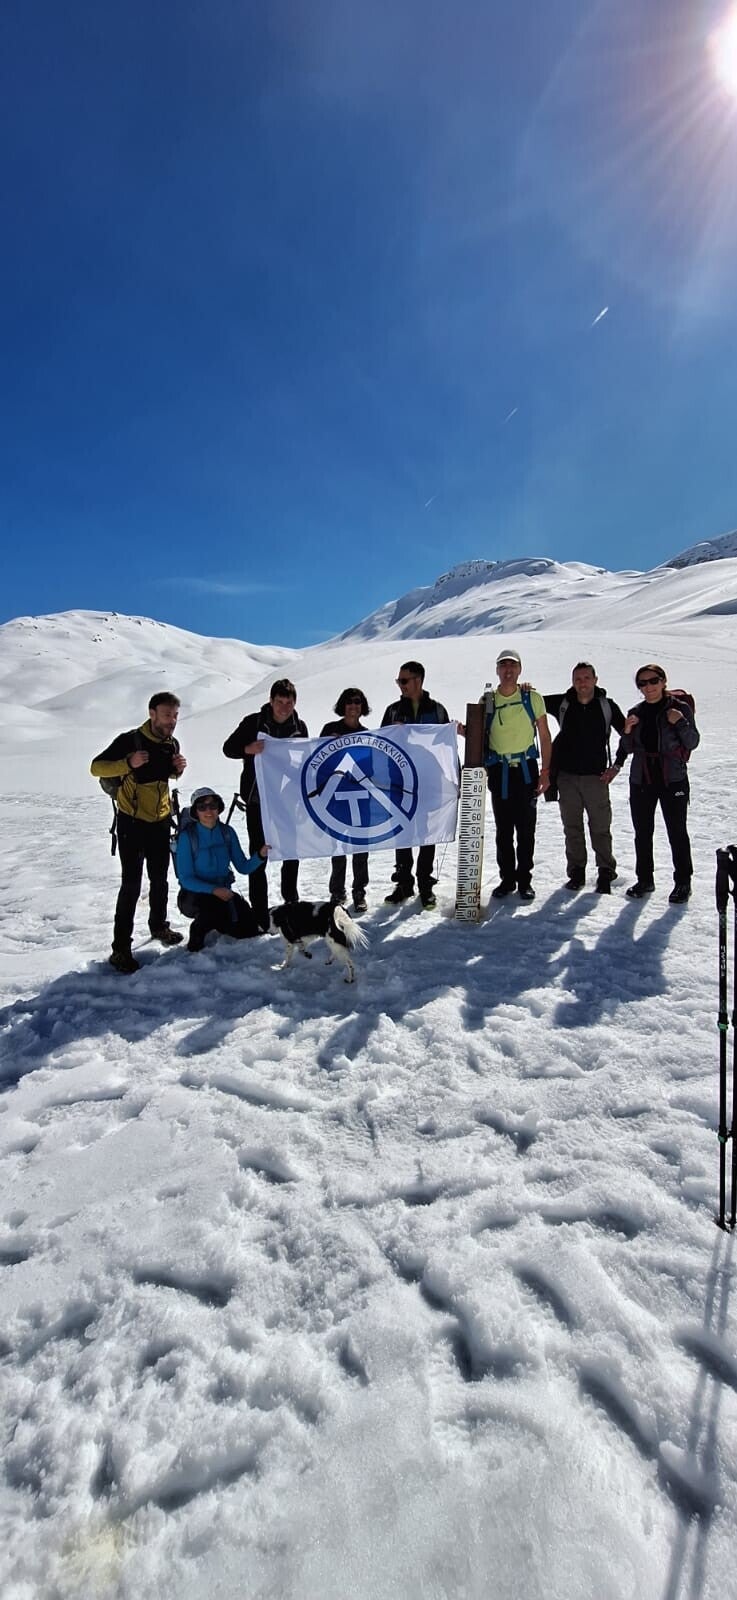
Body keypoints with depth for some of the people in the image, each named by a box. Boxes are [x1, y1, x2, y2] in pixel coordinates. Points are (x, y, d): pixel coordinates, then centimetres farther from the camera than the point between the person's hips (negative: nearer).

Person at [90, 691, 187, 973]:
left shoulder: (172, 743, 2)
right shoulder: (130, 740, -16)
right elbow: (96, 767, -15)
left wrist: (178, 769, -5)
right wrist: (128, 764, -30)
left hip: (161, 821, 6)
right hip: (132, 822, -6)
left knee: (160, 879, 17)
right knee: (131, 884, -6)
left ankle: (159, 926, 36)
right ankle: (121, 947, 4)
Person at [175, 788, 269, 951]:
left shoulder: (227, 832, -3)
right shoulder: (187, 836, -15)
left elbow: (243, 867, -2)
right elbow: (185, 879, -15)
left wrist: (260, 855, -21)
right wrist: (213, 890, -29)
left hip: (224, 892, 5)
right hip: (195, 894, -4)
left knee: (249, 930, -9)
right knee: (213, 908, -37)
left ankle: (218, 922, 22)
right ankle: (197, 934, -3)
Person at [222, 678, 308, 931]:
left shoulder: (300, 727, 3)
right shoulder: (254, 722, -7)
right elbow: (228, 748, -4)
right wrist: (248, 749, -25)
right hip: (258, 801, -3)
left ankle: (291, 905, 36)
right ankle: (260, 916, 8)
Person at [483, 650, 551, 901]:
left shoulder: (533, 698, 1)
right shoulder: (487, 701, 4)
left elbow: (544, 736, 4)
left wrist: (545, 771, -2)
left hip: (526, 769, -1)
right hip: (499, 770, 1)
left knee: (526, 829, 3)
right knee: (503, 829, 8)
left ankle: (524, 880, 15)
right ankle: (507, 879, 20)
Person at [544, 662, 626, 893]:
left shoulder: (607, 706, 1)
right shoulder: (562, 703, 3)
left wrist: (615, 766, 2)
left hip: (596, 776, -1)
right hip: (567, 776, 2)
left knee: (600, 827, 0)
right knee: (572, 827, 8)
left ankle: (606, 873, 12)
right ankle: (576, 872, 19)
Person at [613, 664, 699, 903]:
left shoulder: (680, 708, -3)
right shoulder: (636, 713, 7)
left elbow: (693, 743, -4)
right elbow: (627, 749, 11)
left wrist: (680, 723, -19)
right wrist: (627, 732, -8)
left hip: (673, 780, -4)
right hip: (641, 781, 4)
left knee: (677, 832, 3)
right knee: (642, 833, 10)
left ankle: (683, 883, 15)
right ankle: (644, 880, 23)